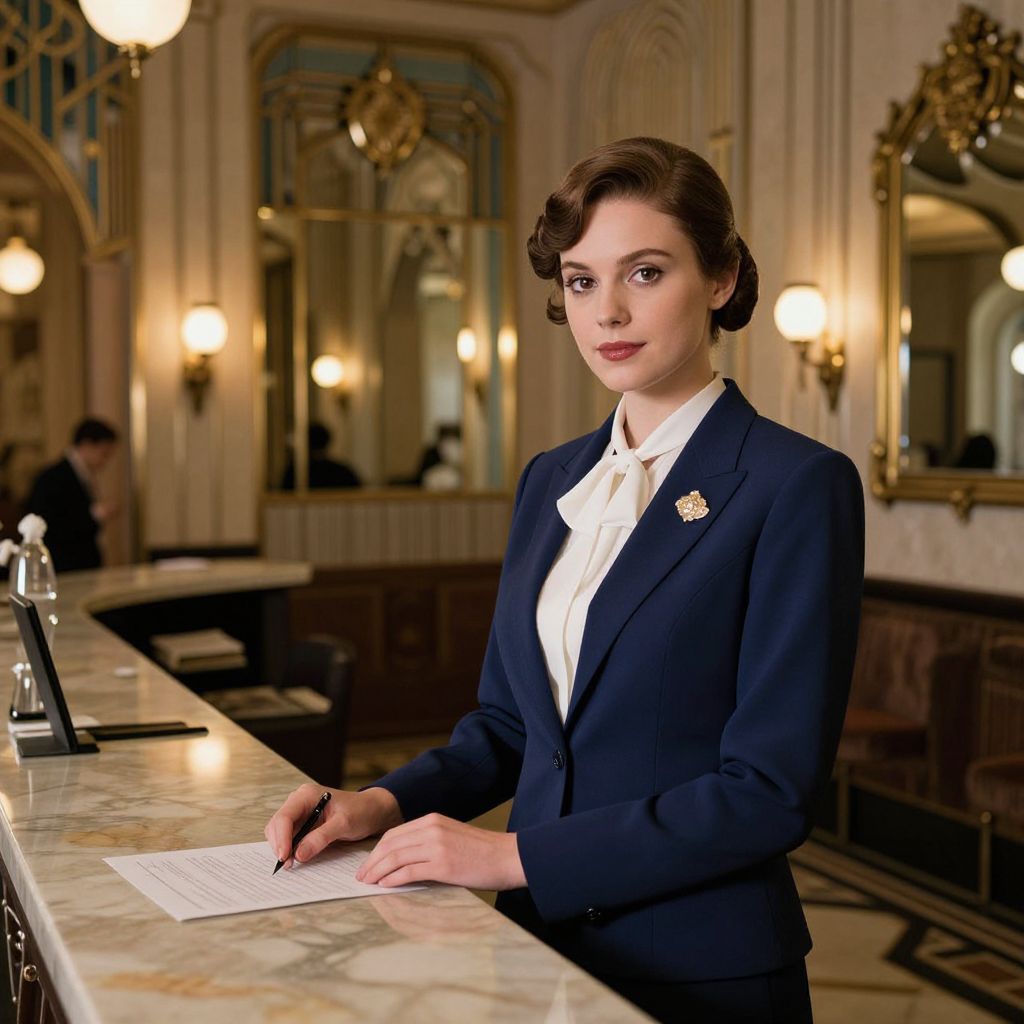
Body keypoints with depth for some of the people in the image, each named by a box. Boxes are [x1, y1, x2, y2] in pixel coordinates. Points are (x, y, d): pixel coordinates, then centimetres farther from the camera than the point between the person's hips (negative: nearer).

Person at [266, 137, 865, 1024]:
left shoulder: (800, 486, -14)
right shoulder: (551, 482, 6)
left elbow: (769, 790, -18)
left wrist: (519, 854, -19)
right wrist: (384, 805, -4)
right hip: (540, 948, 6)